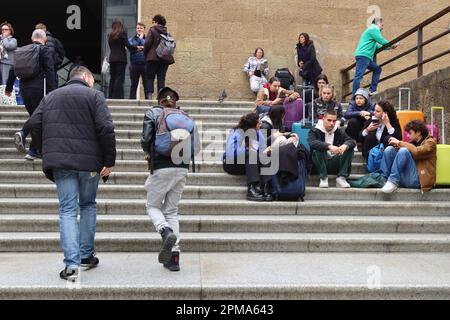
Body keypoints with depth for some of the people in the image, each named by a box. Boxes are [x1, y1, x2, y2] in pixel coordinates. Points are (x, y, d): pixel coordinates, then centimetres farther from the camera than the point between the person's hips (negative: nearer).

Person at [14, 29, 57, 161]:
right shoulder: (46, 50, -5)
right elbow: (50, 71, -14)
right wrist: (52, 91, -15)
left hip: (24, 88, 6)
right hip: (39, 89, -6)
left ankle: (22, 133, -4)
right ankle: (33, 151, 5)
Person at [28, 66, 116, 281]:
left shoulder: (51, 96, 16)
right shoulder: (94, 95, 1)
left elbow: (35, 124, 8)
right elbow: (106, 128, -11)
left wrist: (46, 154, 15)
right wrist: (109, 161, -8)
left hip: (60, 161, 2)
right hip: (89, 161, -2)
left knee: (67, 210, 3)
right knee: (88, 205, 17)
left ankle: (72, 263, -8)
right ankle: (87, 256, 22)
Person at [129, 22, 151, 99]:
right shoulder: (131, 39, 13)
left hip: (145, 64, -1)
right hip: (134, 65, 2)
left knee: (147, 84, -4)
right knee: (134, 84, 7)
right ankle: (132, 99, 12)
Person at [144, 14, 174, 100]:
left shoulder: (152, 30, -2)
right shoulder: (167, 33, 12)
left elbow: (147, 44, -8)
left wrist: (145, 54, 4)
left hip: (153, 58, -4)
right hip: (165, 58, 4)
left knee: (150, 77, 1)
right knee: (161, 78, 6)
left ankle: (150, 95, -6)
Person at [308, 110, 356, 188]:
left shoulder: (339, 131, 8)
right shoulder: (315, 131, -3)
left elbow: (352, 141, -7)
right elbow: (312, 143, -26)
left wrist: (345, 146, -31)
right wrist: (329, 146, -40)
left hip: (335, 164, 3)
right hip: (321, 165, -3)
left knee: (350, 148, -15)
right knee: (318, 149, -29)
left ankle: (342, 177, -20)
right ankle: (323, 178, -25)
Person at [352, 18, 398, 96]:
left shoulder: (372, 29, 31)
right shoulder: (374, 29, -1)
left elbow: (377, 46, 33)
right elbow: (382, 41, -10)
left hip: (367, 57, 11)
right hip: (363, 56, -11)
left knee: (377, 69, 17)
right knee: (359, 76, -15)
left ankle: (372, 90, 10)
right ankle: (355, 96, -20)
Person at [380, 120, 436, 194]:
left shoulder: (430, 142, 4)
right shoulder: (414, 142, 24)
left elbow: (417, 152, -16)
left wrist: (399, 143, -9)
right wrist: (397, 145, -1)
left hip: (418, 179, -7)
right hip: (403, 178, 7)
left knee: (404, 151, -25)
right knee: (390, 149, -4)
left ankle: (393, 181, -25)